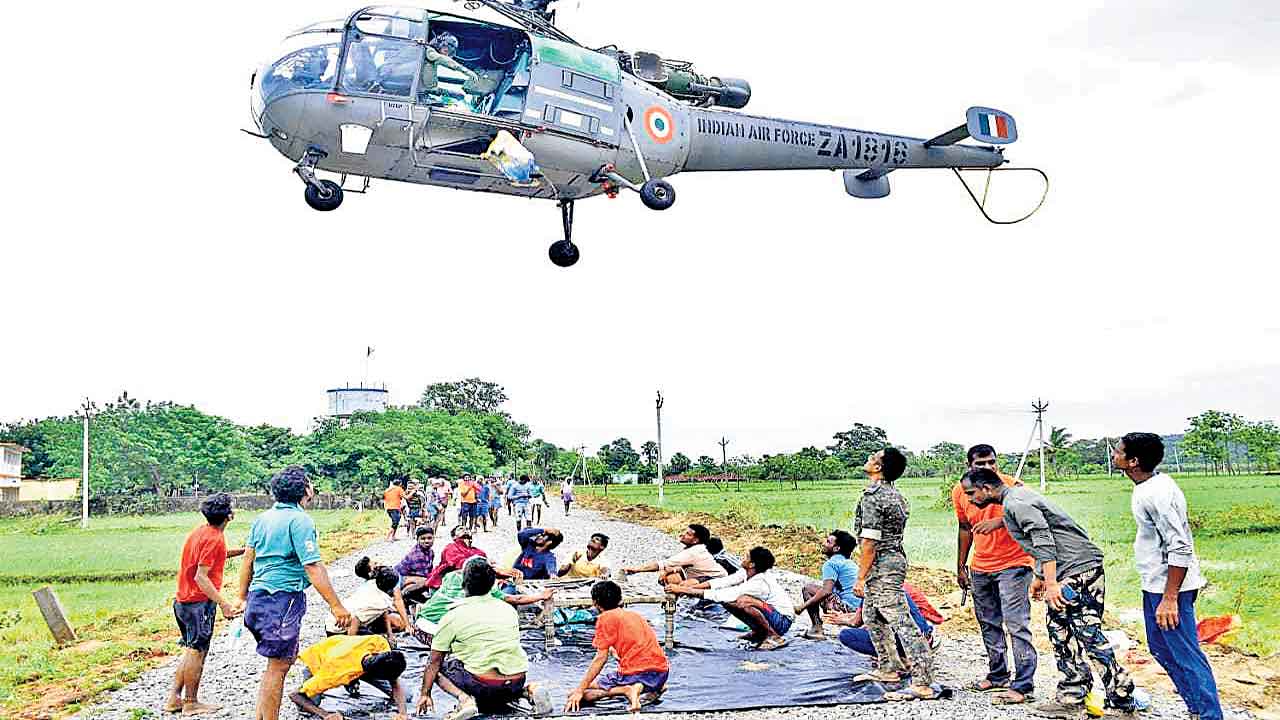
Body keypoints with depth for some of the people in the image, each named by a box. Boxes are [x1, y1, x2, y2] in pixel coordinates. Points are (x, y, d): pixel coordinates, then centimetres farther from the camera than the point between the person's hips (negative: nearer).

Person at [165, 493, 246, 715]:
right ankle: (191, 703, 9)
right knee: (196, 652, 0)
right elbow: (201, 577, -23)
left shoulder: (200, 531, 9)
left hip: (182, 600, 9)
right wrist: (224, 604, -25)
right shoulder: (214, 538, -19)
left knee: (190, 650, 17)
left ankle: (174, 699, 20)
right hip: (199, 603, -9)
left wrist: (239, 551, 22)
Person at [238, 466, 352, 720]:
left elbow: (247, 560, 14)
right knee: (277, 665, -1)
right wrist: (336, 606, -14)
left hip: (258, 596, 8)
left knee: (285, 658, 19)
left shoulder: (263, 518, 12)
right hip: (284, 597, -8)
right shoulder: (300, 520, -13)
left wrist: (243, 598, 22)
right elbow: (313, 568, -17)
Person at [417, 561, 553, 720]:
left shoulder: (453, 617, -1)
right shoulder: (509, 609, 12)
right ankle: (528, 690, 8)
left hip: (482, 685, -5)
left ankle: (463, 698, -9)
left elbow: (435, 661, 5)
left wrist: (425, 694, 17)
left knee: (439, 668, 17)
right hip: (517, 682, 5)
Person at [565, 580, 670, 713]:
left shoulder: (606, 618, -2)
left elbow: (601, 658, -9)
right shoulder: (634, 615, 19)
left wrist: (579, 691, -7)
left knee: (579, 695, 3)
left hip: (634, 674, -8)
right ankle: (655, 688, 11)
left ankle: (626, 690, -15)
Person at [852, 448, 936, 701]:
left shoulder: (872, 497, -19)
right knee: (872, 616, 24)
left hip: (881, 566, -11)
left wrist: (861, 577, -17)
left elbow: (870, 541, -21)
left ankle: (923, 684, -11)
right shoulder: (895, 495, 12)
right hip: (895, 557, 11)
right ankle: (888, 669, 34)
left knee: (902, 623, -11)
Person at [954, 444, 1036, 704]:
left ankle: (1023, 686, -6)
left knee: (1017, 625, -10)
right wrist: (961, 566, 17)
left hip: (1013, 565, -6)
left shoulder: (1011, 486, -14)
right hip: (979, 567, 6)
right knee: (989, 624, 14)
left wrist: (998, 522, -41)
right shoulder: (960, 491, 1)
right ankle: (998, 675, 28)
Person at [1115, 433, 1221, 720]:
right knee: (1161, 648, 20)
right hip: (1154, 585, 11)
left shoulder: (1156, 494, -24)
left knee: (1185, 656, -6)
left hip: (1170, 586, -11)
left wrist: (1169, 598, -25)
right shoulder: (1150, 485, 7)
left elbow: (1180, 548, -27)